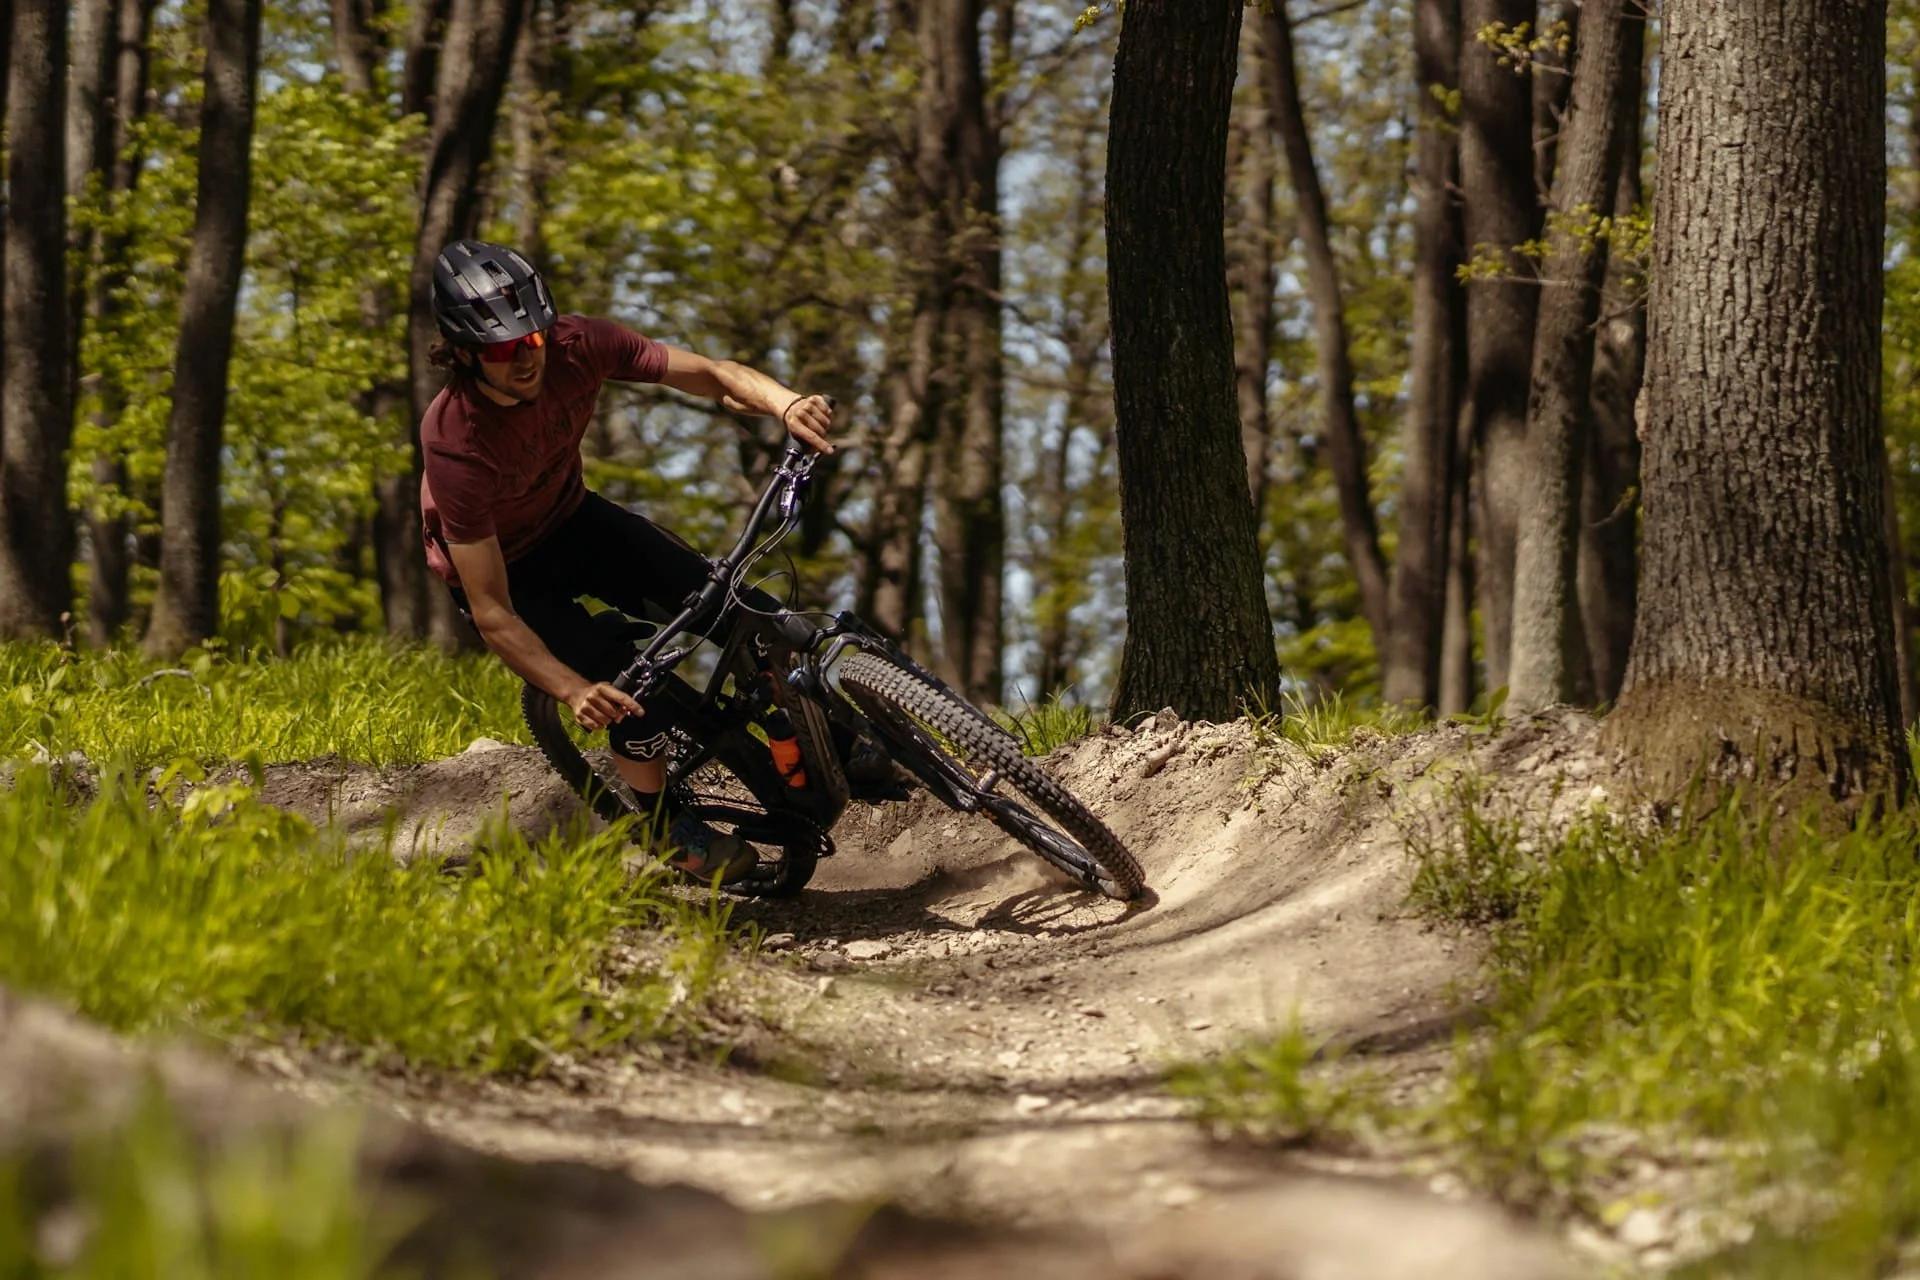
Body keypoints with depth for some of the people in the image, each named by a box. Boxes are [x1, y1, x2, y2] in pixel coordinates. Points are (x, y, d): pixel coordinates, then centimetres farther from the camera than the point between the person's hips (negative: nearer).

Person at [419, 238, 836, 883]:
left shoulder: (576, 345, -27)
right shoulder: (455, 442, -38)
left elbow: (711, 374, -22)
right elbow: (492, 613, -37)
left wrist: (786, 404, -44)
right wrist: (573, 692, -50)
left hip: (570, 519, 5)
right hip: (498, 564, -5)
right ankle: (669, 832, 8)